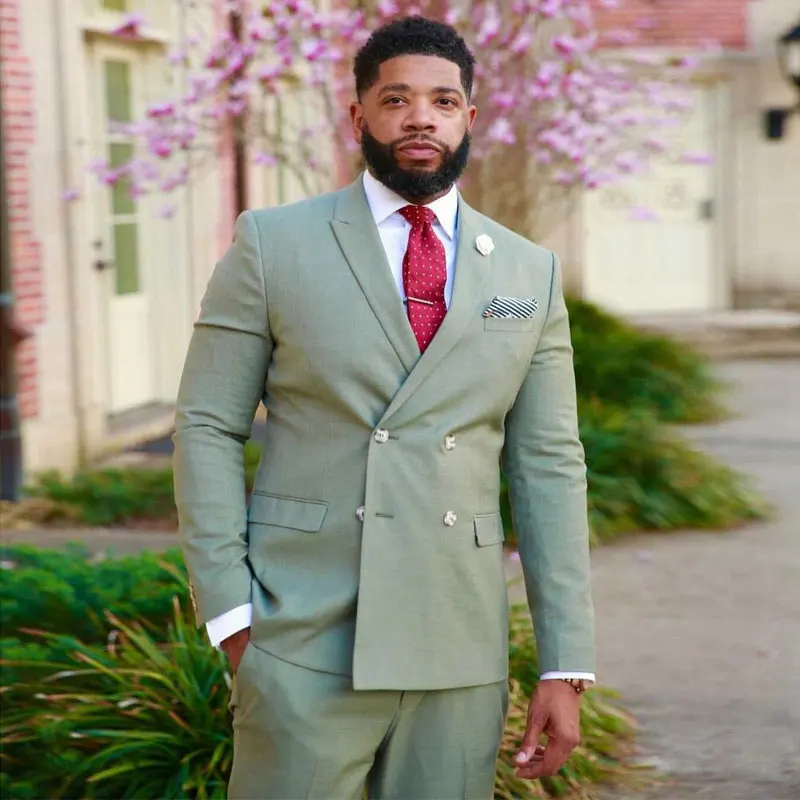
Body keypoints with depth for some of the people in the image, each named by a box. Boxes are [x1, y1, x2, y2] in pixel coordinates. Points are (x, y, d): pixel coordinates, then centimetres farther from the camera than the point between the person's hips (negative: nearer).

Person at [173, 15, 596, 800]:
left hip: (462, 654, 3)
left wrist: (565, 667, 3)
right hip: (306, 647, -2)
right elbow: (207, 427, 1)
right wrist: (229, 611, -8)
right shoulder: (272, 244, 2)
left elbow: (548, 467, 7)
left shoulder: (529, 274, 9)